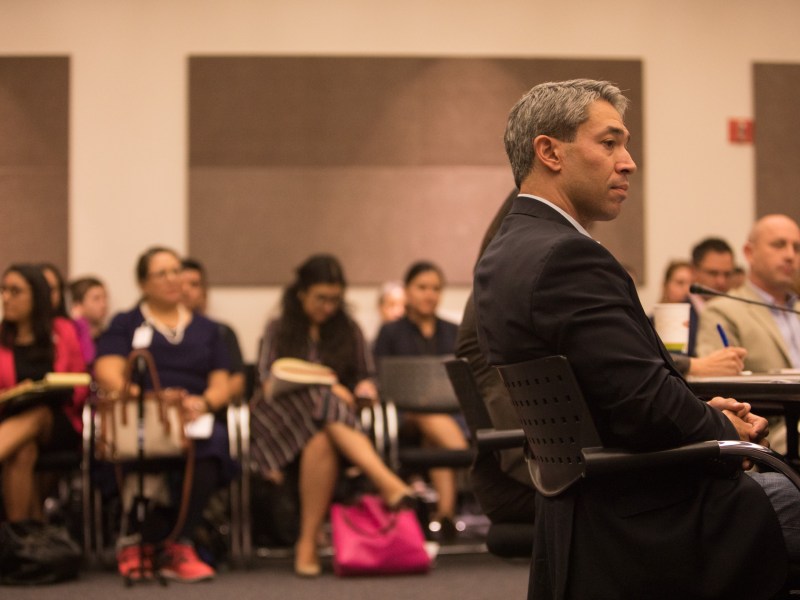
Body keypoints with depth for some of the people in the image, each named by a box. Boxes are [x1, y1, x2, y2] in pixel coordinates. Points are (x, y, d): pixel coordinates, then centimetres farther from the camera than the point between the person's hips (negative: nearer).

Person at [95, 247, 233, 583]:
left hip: (192, 420, 2)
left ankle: (177, 546, -30)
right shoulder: (125, 324, 20)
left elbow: (221, 385, 17)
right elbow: (108, 372, 2)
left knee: (212, 442, -36)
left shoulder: (206, 329, 27)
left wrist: (203, 402, -8)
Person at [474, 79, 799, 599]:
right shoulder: (566, 257, -21)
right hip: (649, 529, -10)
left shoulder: (504, 257, 11)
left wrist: (700, 410, 5)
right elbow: (647, 406, -24)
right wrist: (726, 431, -6)